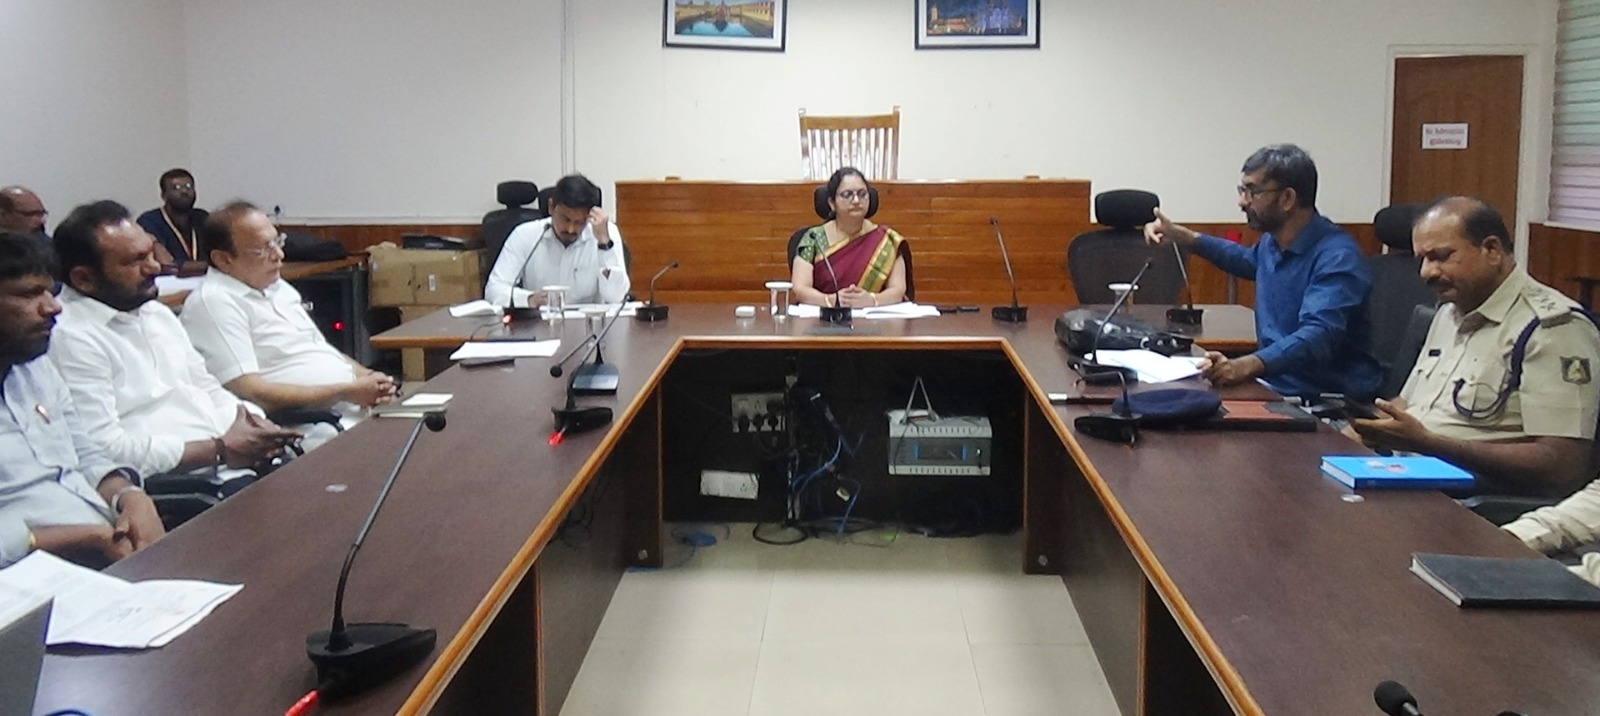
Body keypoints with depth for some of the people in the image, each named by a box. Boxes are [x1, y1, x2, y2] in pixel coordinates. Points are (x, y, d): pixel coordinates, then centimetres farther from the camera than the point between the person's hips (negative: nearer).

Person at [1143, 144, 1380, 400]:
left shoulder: (1337, 257, -18)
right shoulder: (1273, 242, 9)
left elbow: (1317, 335, -34)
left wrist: (1246, 366, -50)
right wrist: (1181, 236, 32)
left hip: (1331, 402, -8)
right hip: (1276, 388, 8)